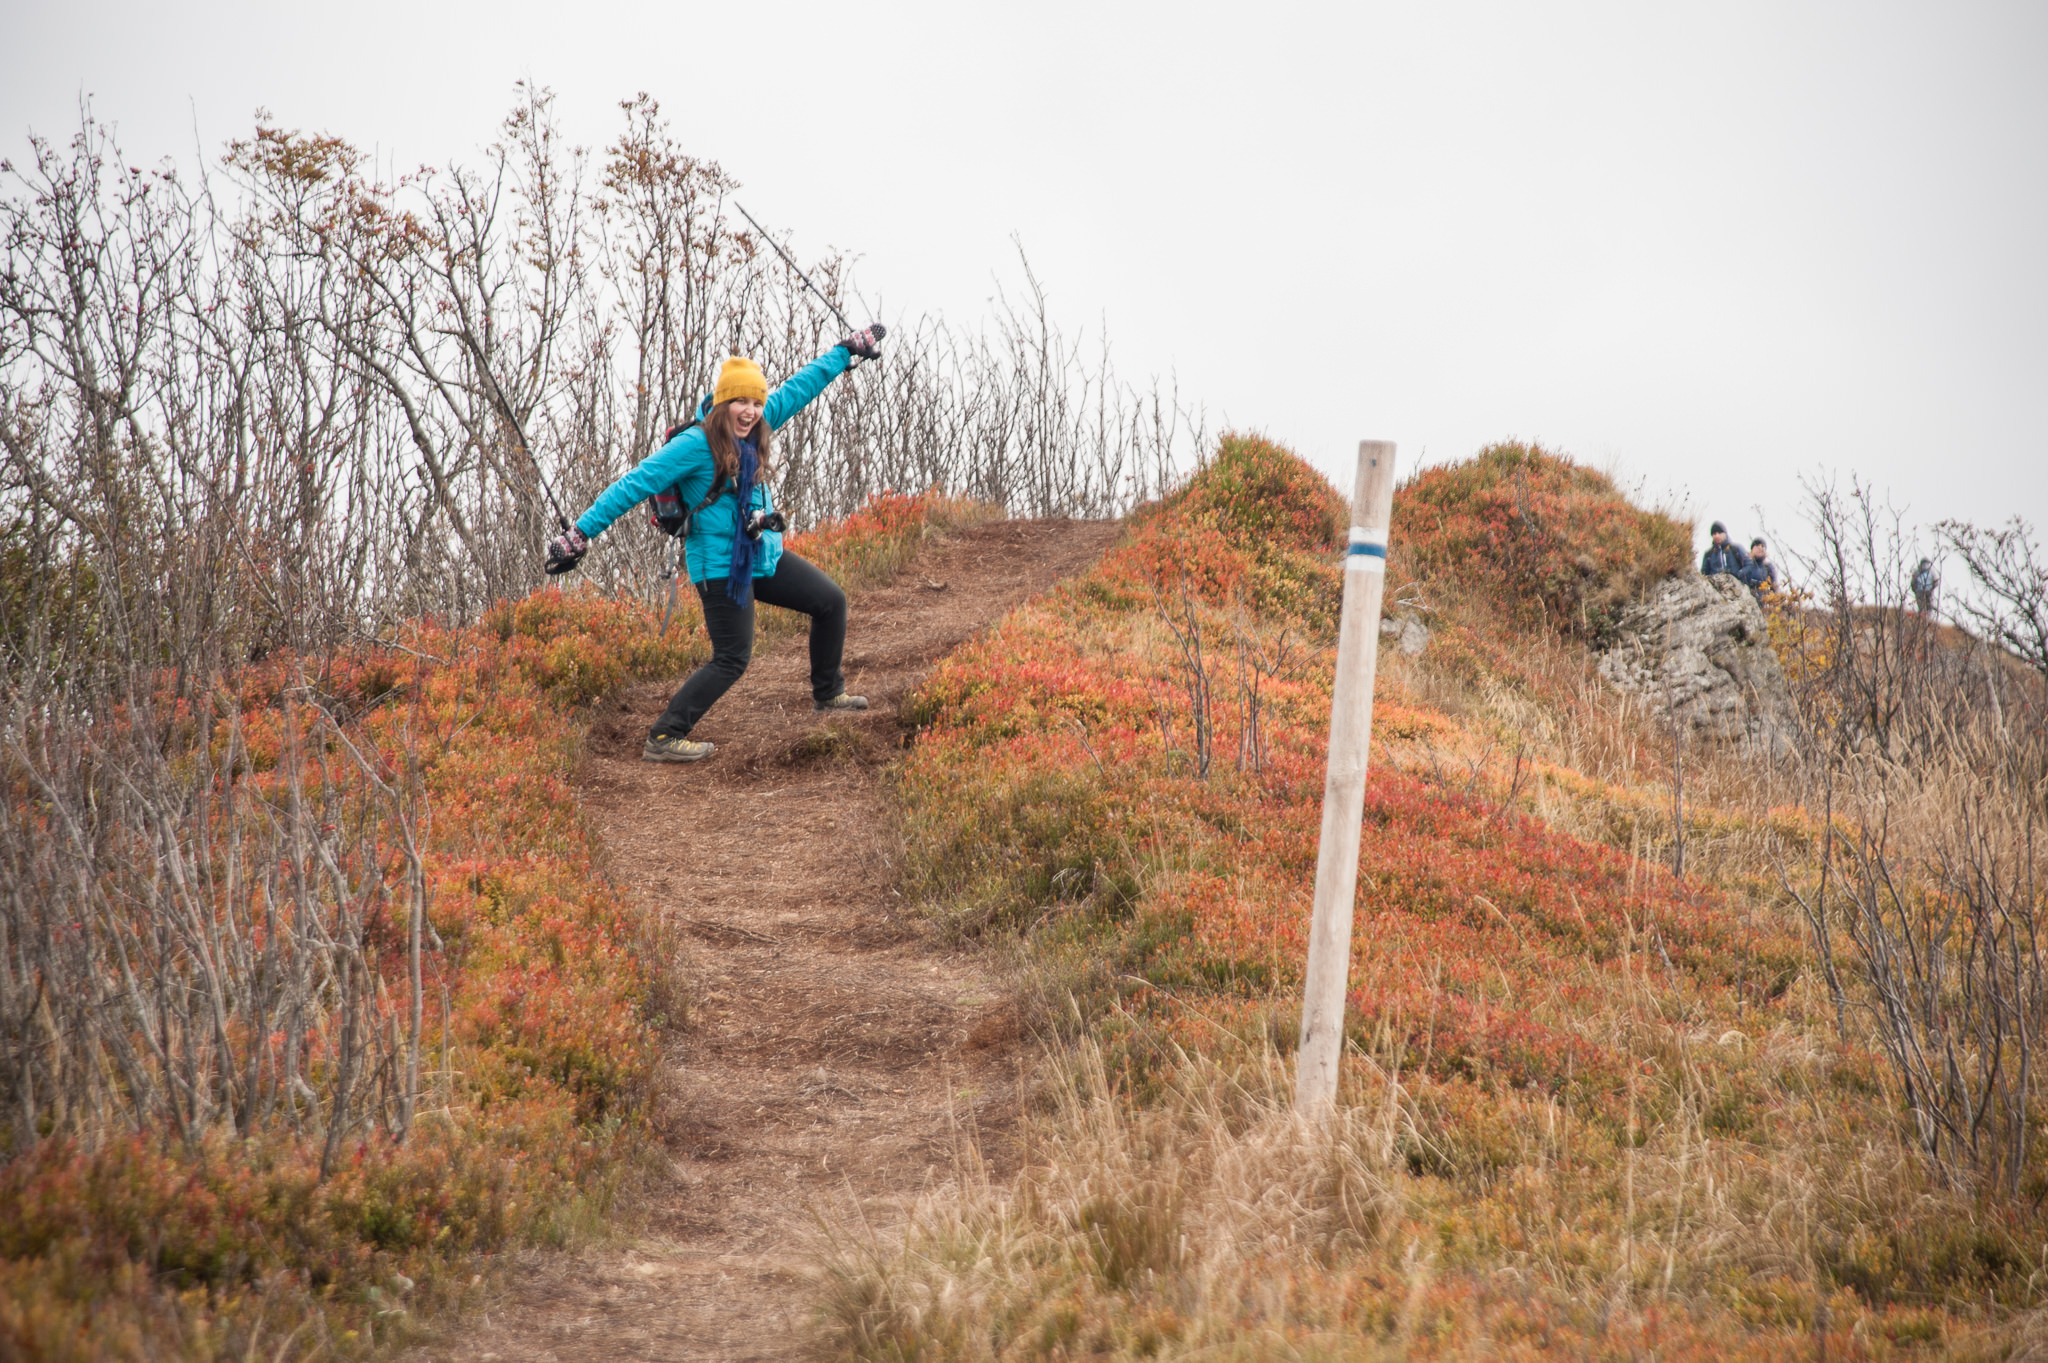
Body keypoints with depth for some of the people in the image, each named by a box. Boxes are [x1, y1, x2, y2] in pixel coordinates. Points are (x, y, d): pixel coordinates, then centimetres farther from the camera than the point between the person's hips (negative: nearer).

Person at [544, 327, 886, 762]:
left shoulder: (753, 432, 3)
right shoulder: (696, 445, -20)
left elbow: (798, 389, 15)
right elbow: (636, 486, -19)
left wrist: (848, 350, 23)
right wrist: (580, 535, -21)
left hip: (763, 556, 9)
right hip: (722, 566, -9)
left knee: (831, 601, 16)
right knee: (732, 660, -10)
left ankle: (828, 694, 34)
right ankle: (663, 739, -8)